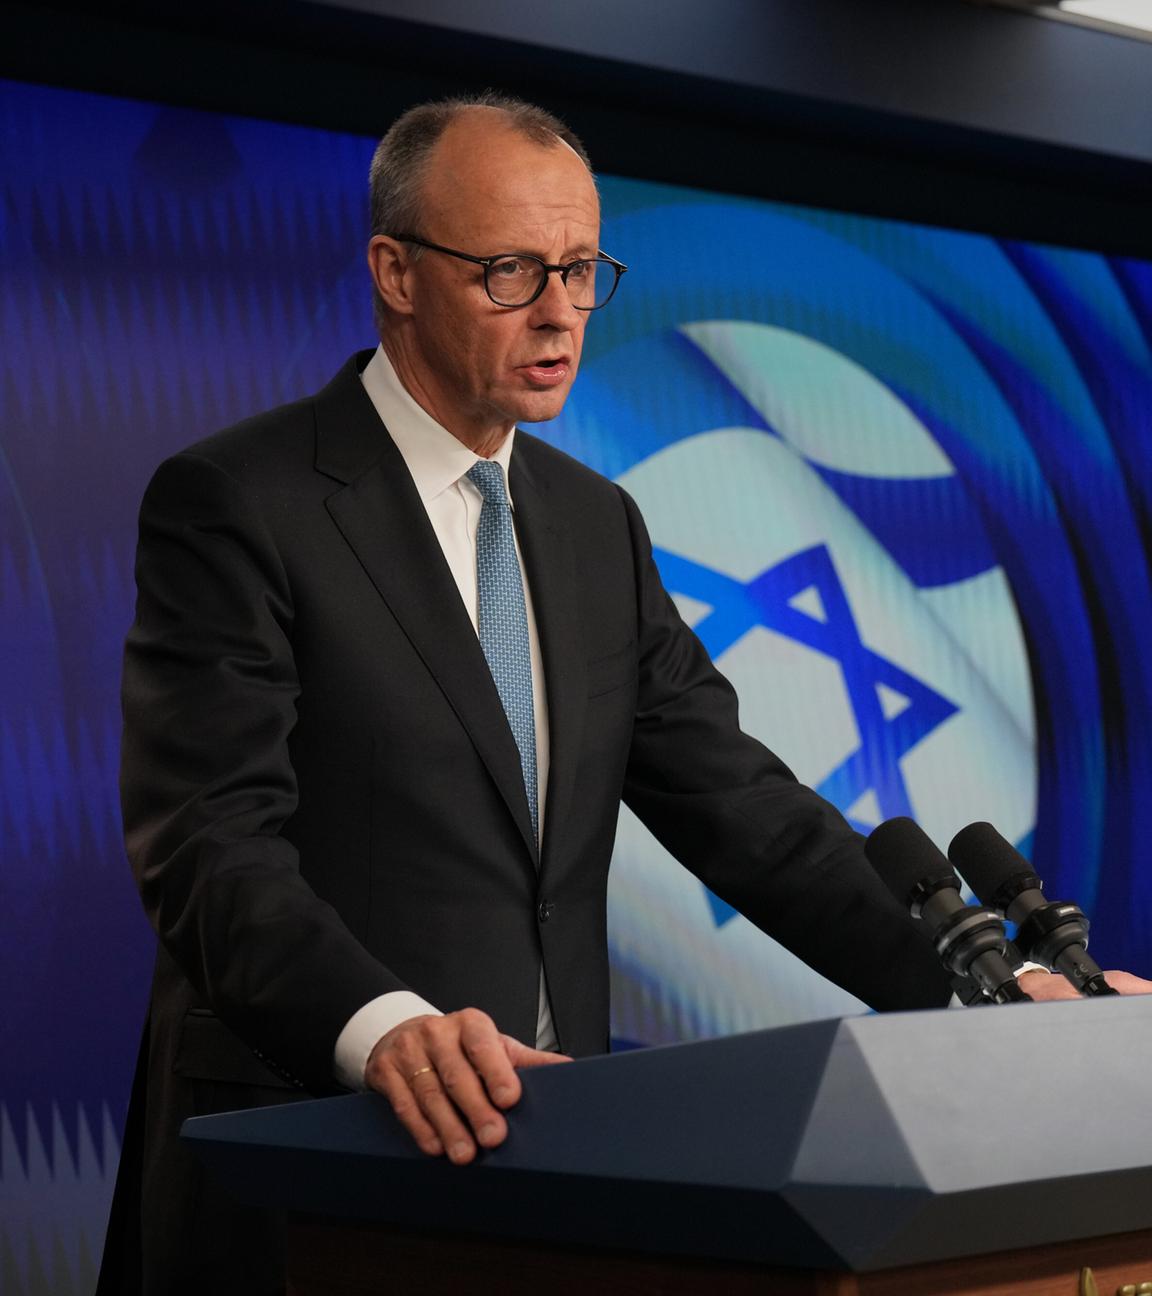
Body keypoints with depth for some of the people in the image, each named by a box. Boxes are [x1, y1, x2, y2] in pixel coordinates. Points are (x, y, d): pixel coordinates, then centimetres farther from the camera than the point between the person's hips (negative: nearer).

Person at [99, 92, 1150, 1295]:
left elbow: (737, 805, 10)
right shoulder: (233, 505, -7)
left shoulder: (596, 522, 14)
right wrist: (381, 1026, -36)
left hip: (541, 1137, 6)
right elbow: (211, 839, -18)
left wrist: (981, 987, -2)